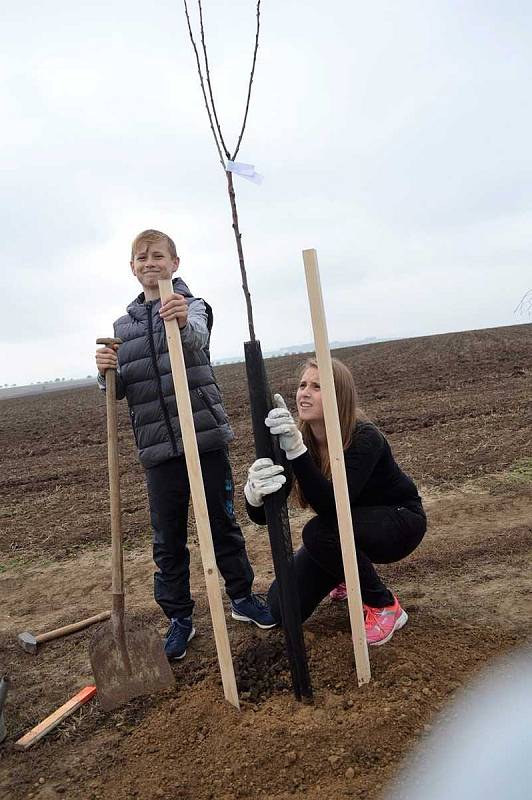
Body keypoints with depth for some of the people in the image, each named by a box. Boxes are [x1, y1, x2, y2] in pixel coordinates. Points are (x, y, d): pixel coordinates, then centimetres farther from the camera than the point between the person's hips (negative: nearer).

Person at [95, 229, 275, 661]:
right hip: (157, 446, 3)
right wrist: (106, 371, -12)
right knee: (167, 537, 10)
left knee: (223, 522, 11)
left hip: (205, 435, -3)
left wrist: (183, 322, -48)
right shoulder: (124, 324, 12)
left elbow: (196, 340, -25)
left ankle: (243, 596, 32)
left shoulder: (192, 305, 0)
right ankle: (179, 618, 28)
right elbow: (122, 389, 11)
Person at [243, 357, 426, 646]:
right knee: (281, 609, -5)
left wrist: (296, 449, -53)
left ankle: (385, 606, -9)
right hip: (348, 528, 5)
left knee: (319, 532, -35)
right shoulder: (297, 438, -15)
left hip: (399, 521, -5)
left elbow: (331, 506, -42)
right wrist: (254, 491, -44)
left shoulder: (365, 437, -29)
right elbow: (263, 515, -20)